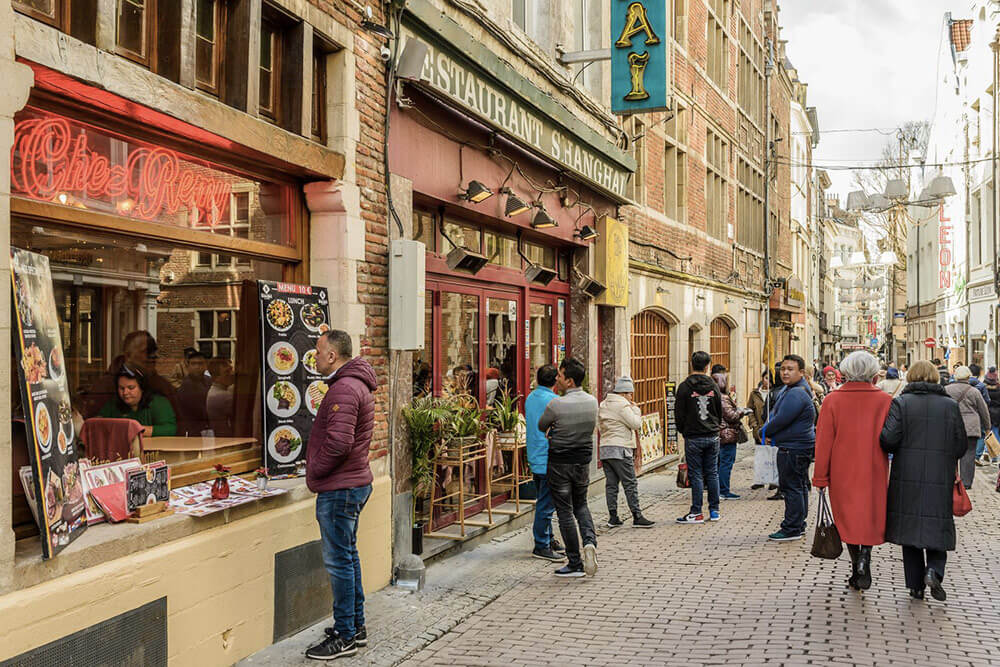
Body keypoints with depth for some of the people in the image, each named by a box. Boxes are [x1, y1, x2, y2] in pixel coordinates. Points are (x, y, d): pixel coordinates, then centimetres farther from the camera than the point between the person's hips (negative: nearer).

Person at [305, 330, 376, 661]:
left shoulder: (344, 389, -19)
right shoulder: (357, 385, 15)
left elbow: (338, 442, -28)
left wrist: (314, 472, -13)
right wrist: (317, 471, 16)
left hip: (339, 488, -11)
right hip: (353, 482, 11)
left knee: (339, 560, -3)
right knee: (348, 556, 17)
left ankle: (345, 636, 6)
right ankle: (356, 627, 27)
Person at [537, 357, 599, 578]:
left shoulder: (556, 404, -18)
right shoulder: (592, 402, -2)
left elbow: (541, 427, -1)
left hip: (560, 463, -5)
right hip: (583, 460, 5)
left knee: (565, 511, 4)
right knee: (580, 504, 23)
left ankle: (575, 563, 7)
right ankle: (589, 540, -3)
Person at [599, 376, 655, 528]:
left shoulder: (602, 405, 16)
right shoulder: (622, 405, -10)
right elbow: (636, 424, -11)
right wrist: (636, 409, 2)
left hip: (605, 448, 8)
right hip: (620, 449, -8)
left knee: (611, 484, 8)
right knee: (630, 484, -4)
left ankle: (612, 517, 9)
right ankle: (637, 517, -3)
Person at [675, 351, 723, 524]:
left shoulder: (685, 387, -9)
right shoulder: (713, 386, 2)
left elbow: (679, 413, -5)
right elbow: (720, 411, 10)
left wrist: (683, 431, 10)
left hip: (693, 437, -3)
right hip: (712, 436, 4)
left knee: (696, 475, 0)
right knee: (712, 473, 10)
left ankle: (696, 513, 2)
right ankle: (714, 511, 15)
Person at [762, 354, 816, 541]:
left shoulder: (796, 394, -21)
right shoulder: (789, 389, 15)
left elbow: (781, 419, -23)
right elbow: (775, 412, 21)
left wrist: (766, 432, -6)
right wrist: (768, 431, 5)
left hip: (794, 448, -11)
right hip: (800, 447, 11)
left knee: (791, 487, -7)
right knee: (800, 486, 17)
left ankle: (792, 529, -2)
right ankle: (799, 525, 27)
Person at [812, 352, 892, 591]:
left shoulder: (832, 401, -6)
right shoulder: (885, 401, -4)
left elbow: (823, 443, -5)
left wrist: (820, 478, 2)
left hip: (842, 474, 0)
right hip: (874, 473, 0)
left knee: (848, 519, 12)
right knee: (870, 517, 13)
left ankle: (857, 567, 12)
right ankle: (865, 555, -8)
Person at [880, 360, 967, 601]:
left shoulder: (900, 403, -5)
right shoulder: (950, 405, 0)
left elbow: (889, 438, -14)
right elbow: (961, 446, 2)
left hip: (907, 477, 0)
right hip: (940, 480, 1)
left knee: (910, 526, 8)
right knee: (937, 527, 12)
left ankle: (915, 585, 12)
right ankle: (934, 570, -10)